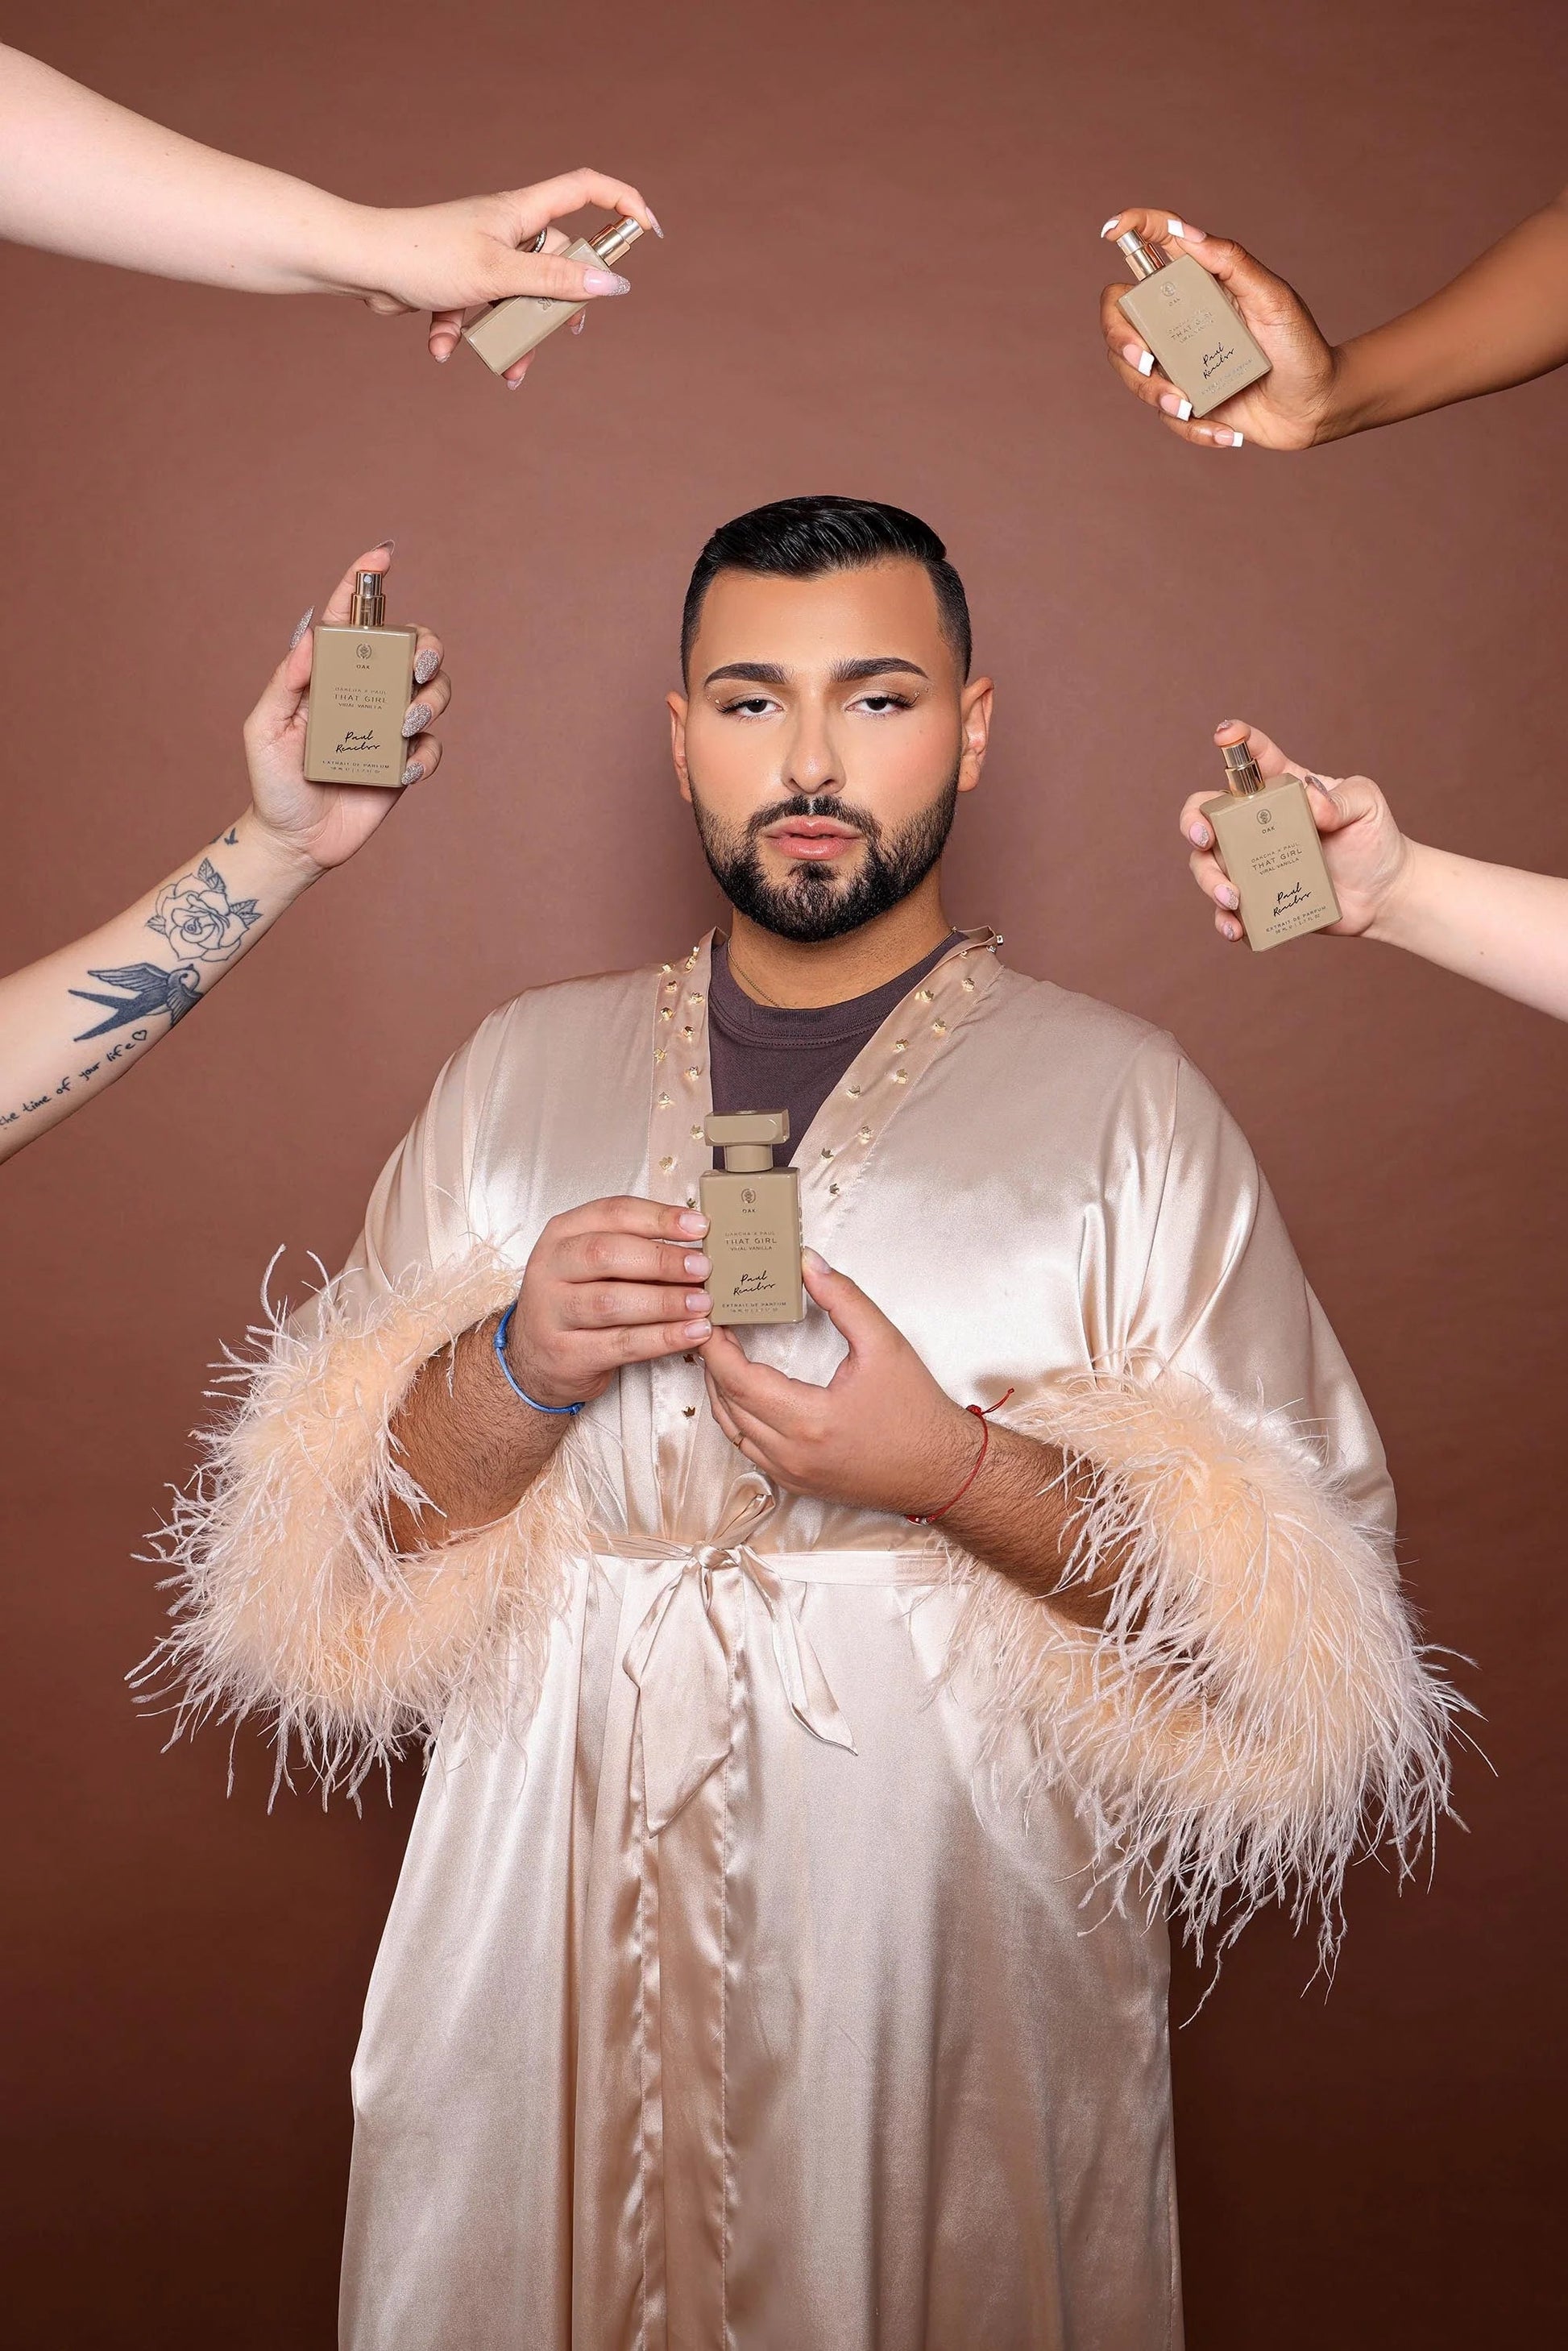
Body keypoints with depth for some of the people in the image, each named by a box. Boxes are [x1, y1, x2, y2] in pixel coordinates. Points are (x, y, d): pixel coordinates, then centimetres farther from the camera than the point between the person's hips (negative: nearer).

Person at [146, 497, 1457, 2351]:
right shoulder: (523, 1065, 6)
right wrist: (518, 1373, -15)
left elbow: (1291, 1616, -6)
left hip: (958, 1935, -2)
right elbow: (339, 1539, 5)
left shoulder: (1117, 1096, -2)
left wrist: (951, 1468, -20)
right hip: (561, 1918, 2)